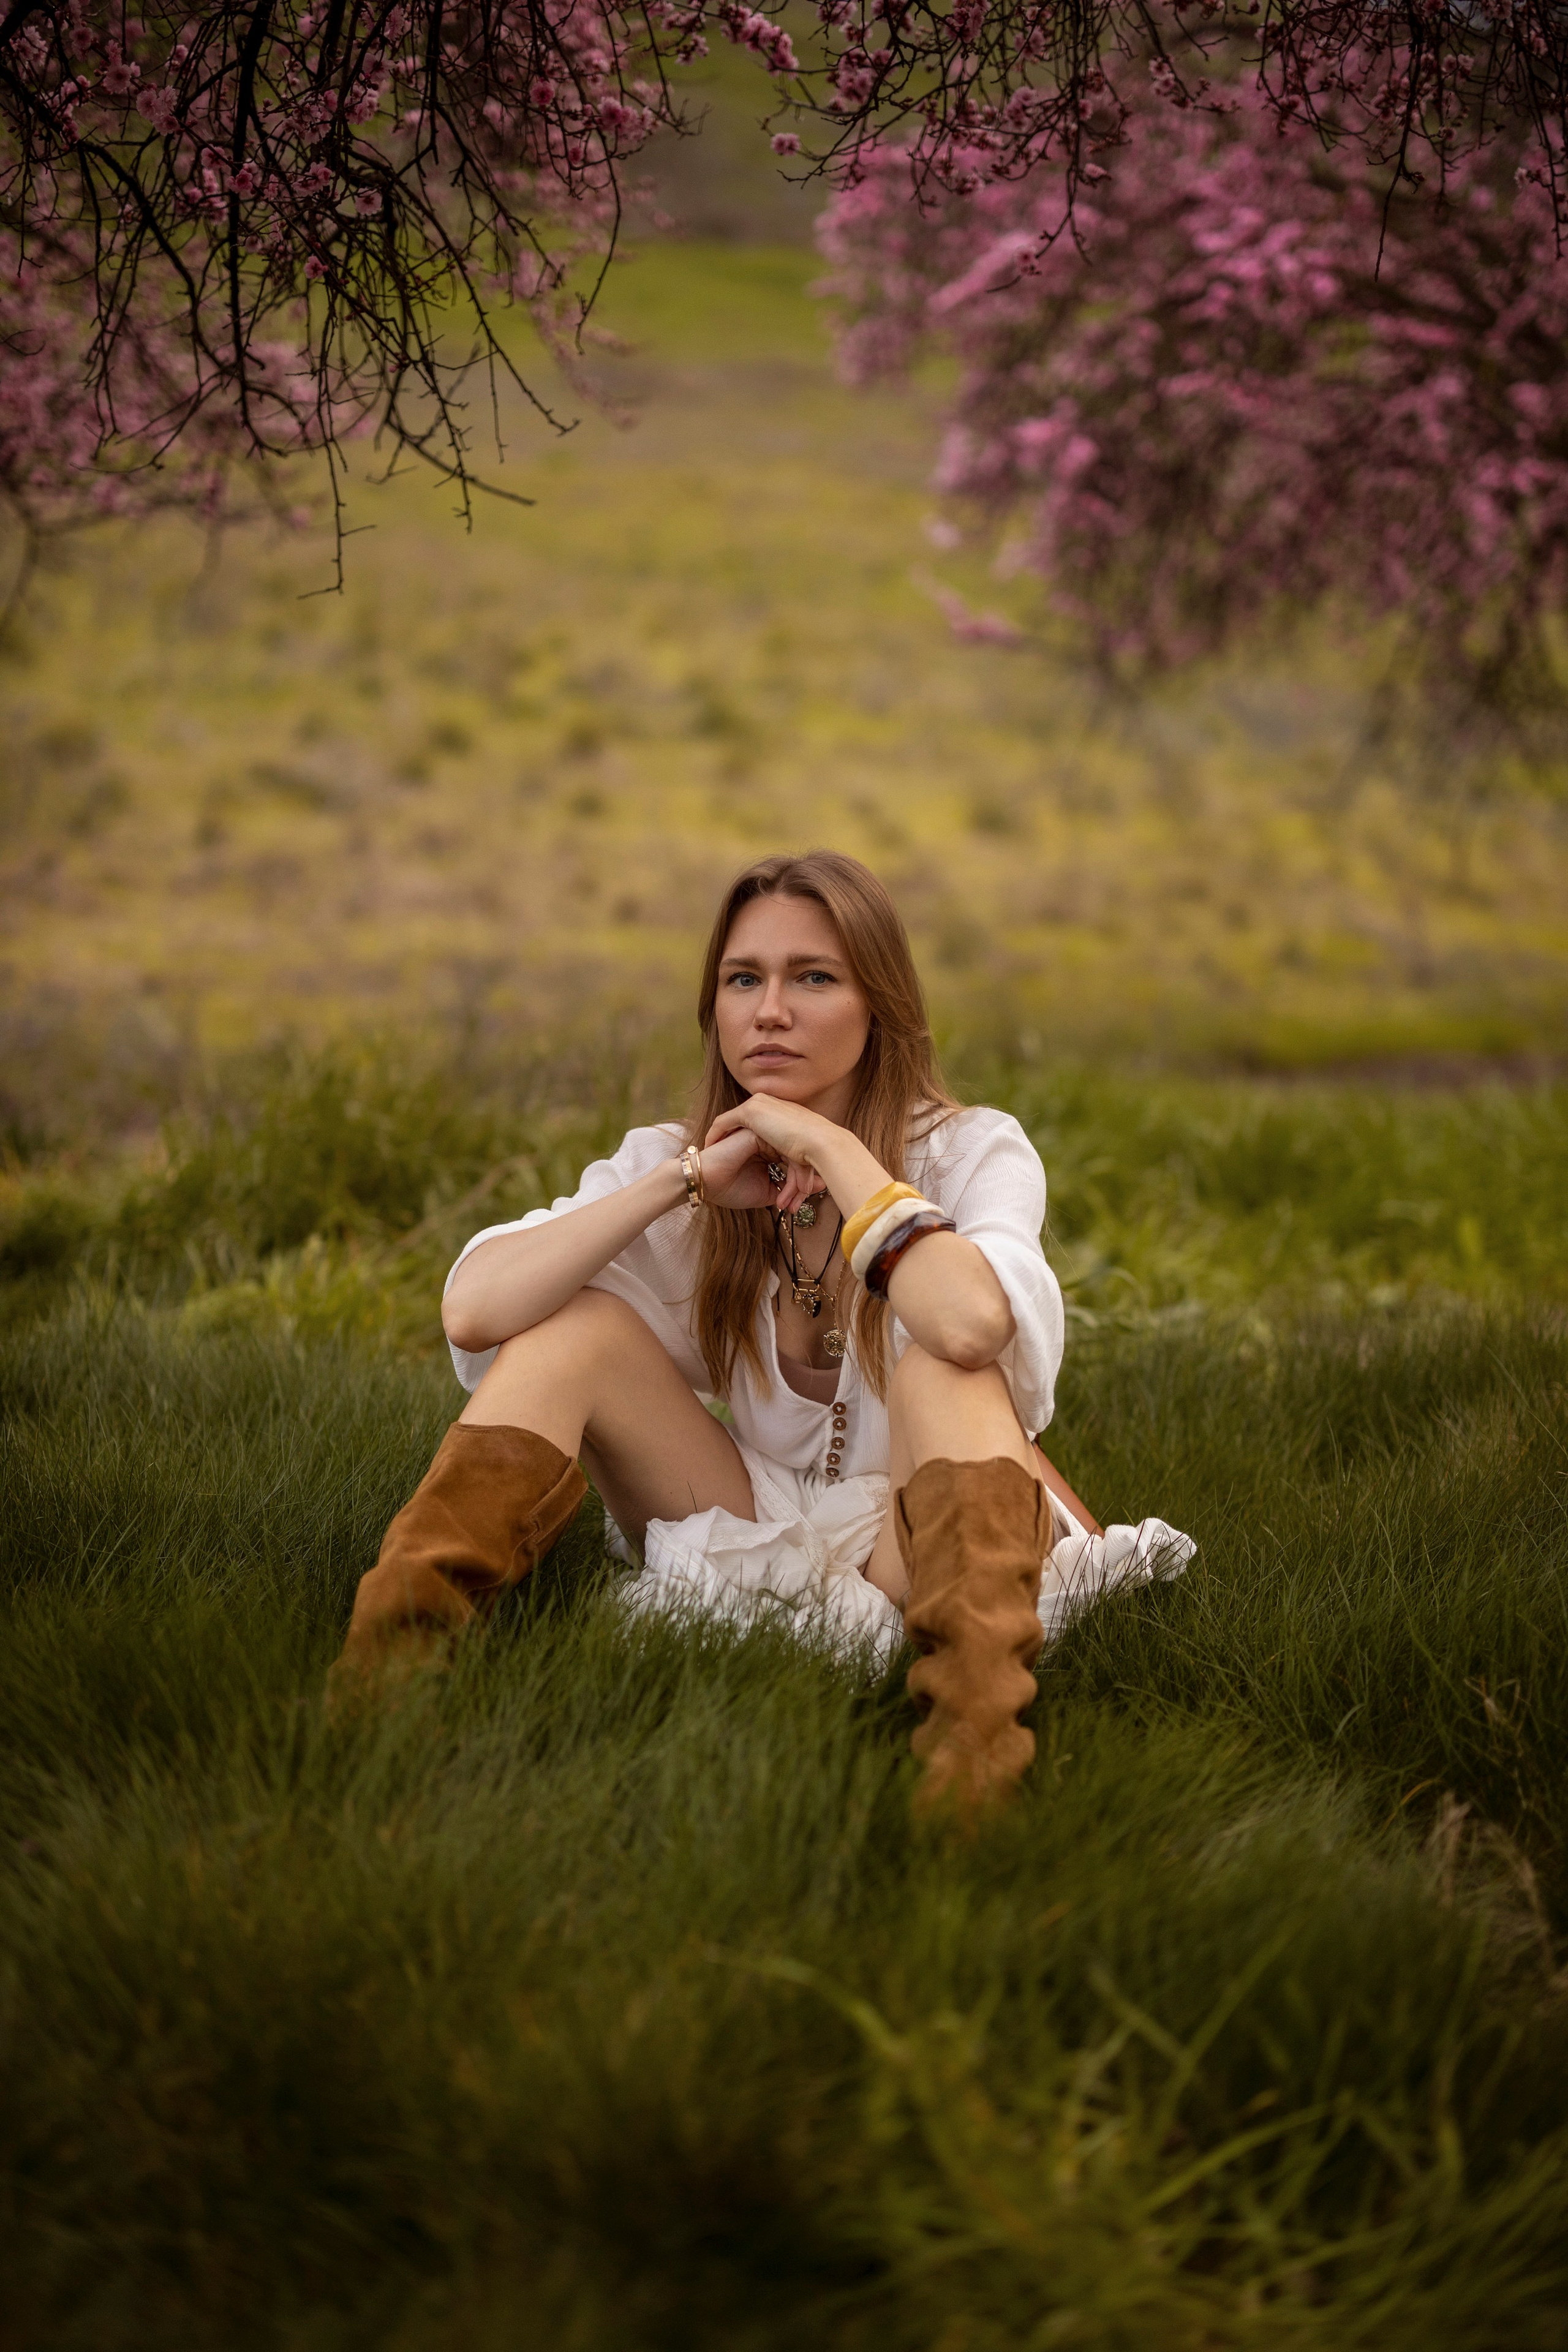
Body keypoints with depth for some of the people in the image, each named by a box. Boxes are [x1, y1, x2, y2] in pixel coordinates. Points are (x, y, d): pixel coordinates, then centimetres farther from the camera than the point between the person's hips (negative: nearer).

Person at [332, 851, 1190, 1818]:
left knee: (942, 1364, -32)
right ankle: (394, 1652, -24)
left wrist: (831, 1146, -24)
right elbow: (474, 1310, -17)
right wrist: (690, 1179, -19)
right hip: (763, 1545, 4)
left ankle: (978, 1739, -49)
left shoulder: (975, 1152, -11)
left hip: (927, 1547, -3)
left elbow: (971, 1322, -37)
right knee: (581, 1322, -12)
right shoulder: (675, 1161, -1)